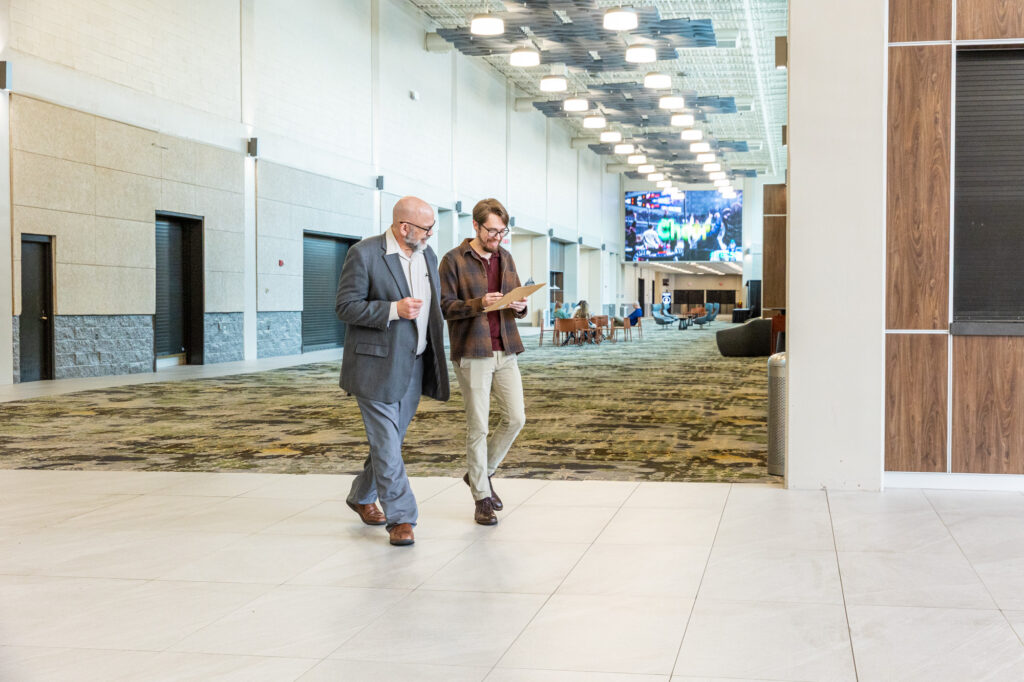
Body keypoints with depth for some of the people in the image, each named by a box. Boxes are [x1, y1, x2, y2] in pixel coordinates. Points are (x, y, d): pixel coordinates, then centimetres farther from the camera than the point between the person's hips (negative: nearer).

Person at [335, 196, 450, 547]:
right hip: (377, 364, -7)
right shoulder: (364, 254, -12)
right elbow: (346, 307, -14)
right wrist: (394, 310, -24)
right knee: (386, 442, -6)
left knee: (391, 438, 15)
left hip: (413, 365, 7)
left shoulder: (427, 255, 10)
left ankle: (361, 496, 34)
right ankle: (400, 518, 0)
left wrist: (435, 356, 15)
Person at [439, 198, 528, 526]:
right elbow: (445, 306, -8)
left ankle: (481, 473, 24)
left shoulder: (506, 259, 13)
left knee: (515, 418, 1)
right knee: (478, 426, 0)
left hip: (505, 351, 5)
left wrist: (519, 306, -6)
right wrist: (479, 304, -24)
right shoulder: (454, 260, -4)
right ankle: (481, 498, 12)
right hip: (472, 353, -5)